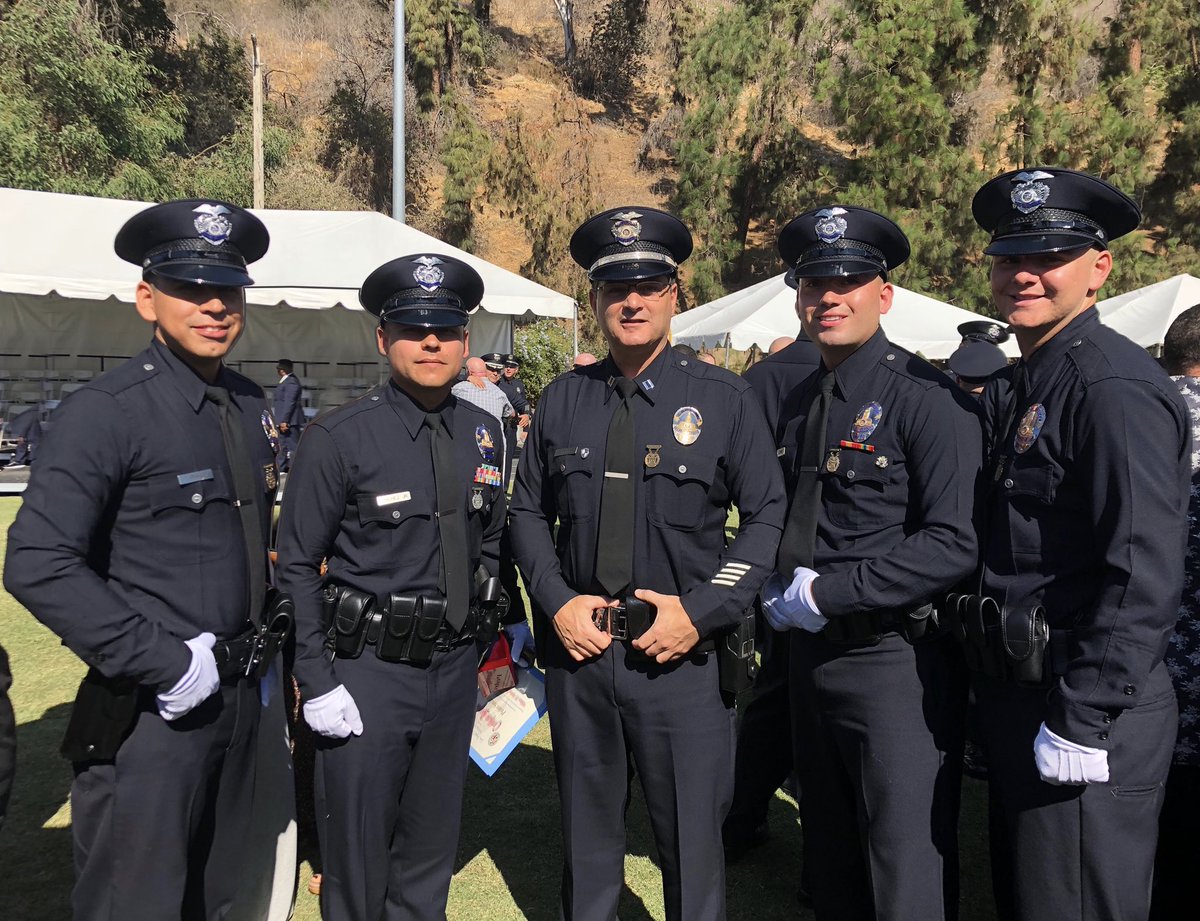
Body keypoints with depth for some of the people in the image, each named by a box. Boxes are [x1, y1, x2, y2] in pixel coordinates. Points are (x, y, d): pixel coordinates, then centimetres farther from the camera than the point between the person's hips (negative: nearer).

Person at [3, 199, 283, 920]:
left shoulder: (251, 405, 6)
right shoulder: (107, 411, -15)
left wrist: (260, 644, 7)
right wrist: (163, 662, -21)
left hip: (238, 699, 7)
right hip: (148, 715, -7)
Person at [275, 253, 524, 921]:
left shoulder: (485, 435, 3)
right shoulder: (339, 438, -11)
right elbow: (297, 567, -8)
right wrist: (318, 684, -12)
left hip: (454, 666, 5)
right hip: (367, 671, -4)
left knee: (432, 847, 21)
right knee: (357, 857, 11)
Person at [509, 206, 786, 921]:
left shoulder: (725, 398, -4)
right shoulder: (563, 399, 4)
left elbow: (770, 517, -4)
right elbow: (529, 512, 9)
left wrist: (701, 610, -13)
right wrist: (556, 601, -5)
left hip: (684, 655, -2)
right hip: (578, 647, 3)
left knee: (693, 845, 10)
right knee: (587, 838, 20)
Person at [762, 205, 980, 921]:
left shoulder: (926, 397, -14)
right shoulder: (800, 399, 10)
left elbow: (956, 542, -22)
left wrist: (825, 594, -19)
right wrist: (780, 594, 1)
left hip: (896, 662, -7)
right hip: (811, 652, 7)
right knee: (831, 863, 22)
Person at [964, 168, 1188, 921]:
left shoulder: (1116, 388, -18)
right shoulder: (1017, 387, 10)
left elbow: (1144, 577, -24)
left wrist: (1081, 723, -22)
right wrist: (1000, 699, 14)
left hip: (1087, 720, -9)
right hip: (1016, 703, 9)